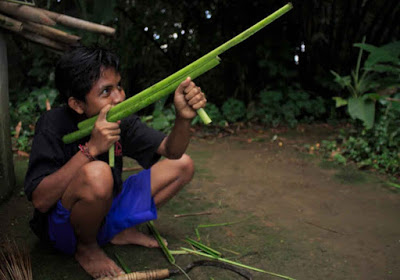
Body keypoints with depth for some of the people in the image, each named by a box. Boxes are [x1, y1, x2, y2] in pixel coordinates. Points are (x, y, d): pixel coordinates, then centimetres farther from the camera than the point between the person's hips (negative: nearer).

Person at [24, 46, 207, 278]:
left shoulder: (122, 121, -6)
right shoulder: (54, 125, -21)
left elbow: (172, 151, -8)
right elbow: (40, 201, -29)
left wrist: (184, 118, -29)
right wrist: (91, 149, -36)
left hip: (106, 213, 6)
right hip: (62, 225, -5)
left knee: (183, 165, 1)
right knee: (96, 174, -39)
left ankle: (123, 230, 8)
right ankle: (87, 248, -8)